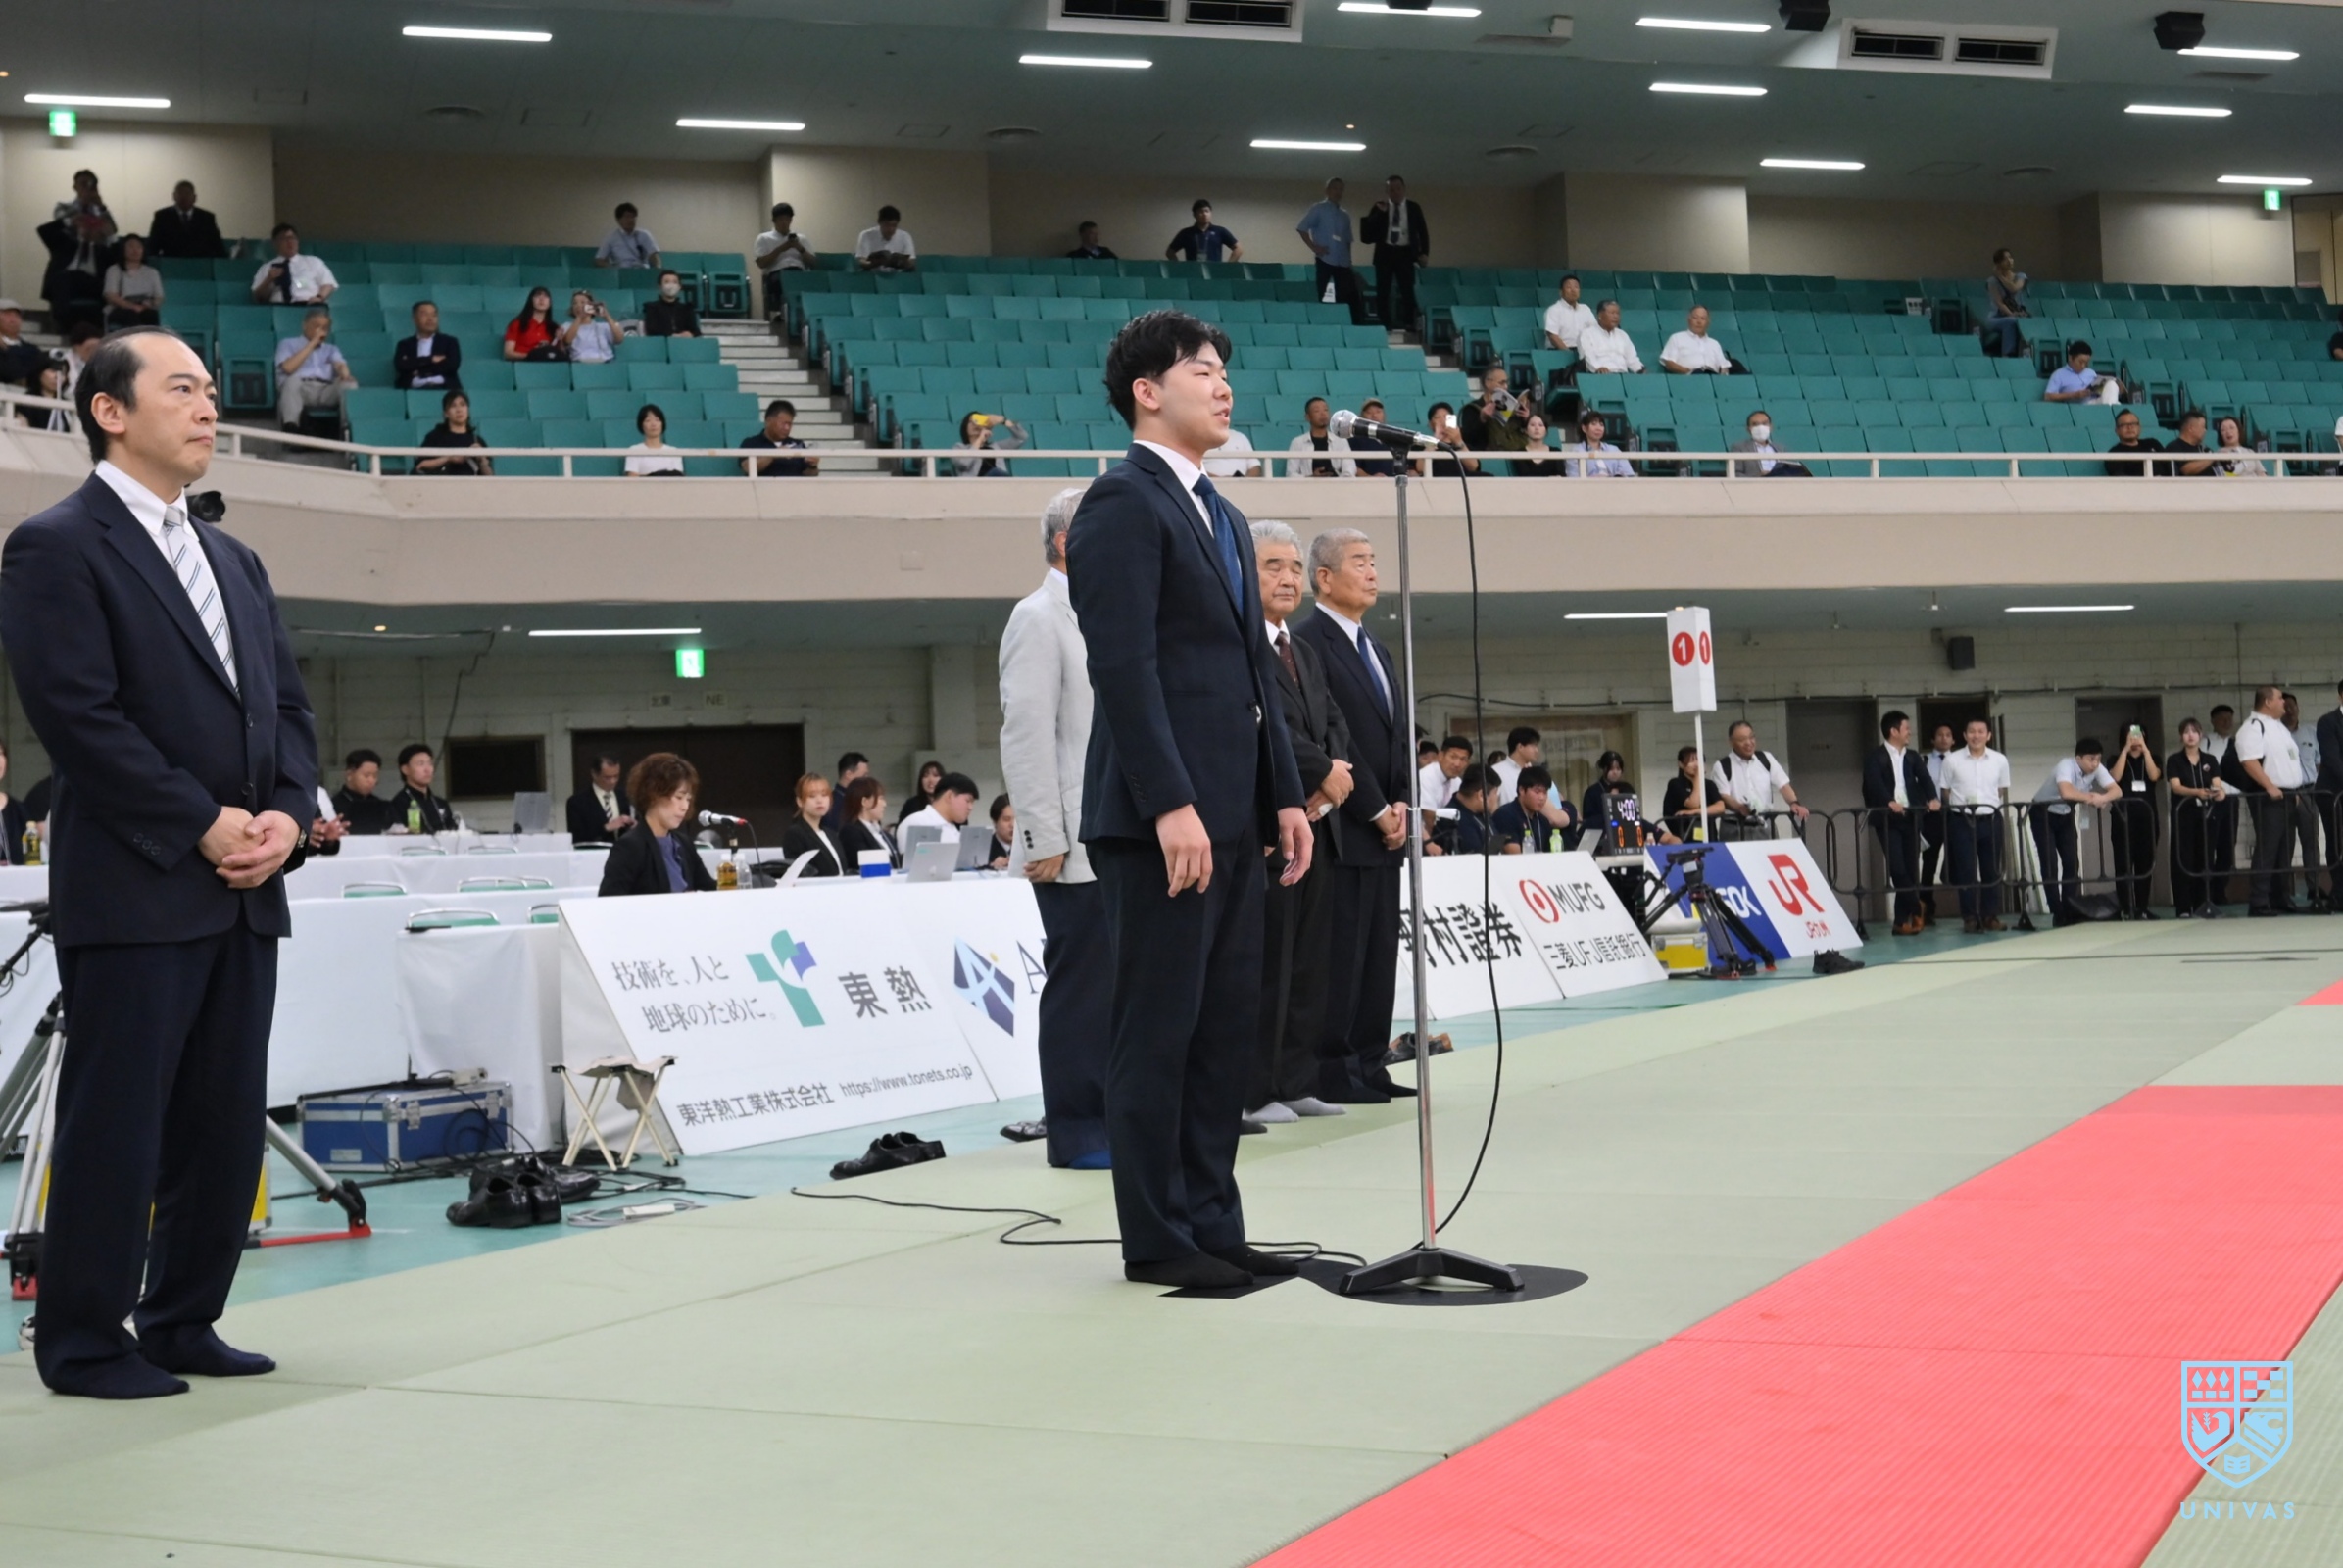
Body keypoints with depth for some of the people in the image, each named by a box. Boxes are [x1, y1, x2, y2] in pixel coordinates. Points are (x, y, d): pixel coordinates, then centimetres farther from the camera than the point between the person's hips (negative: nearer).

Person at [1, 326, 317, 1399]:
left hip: (245, 893, 7)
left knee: (225, 1121, 9)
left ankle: (184, 1323, 20)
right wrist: (203, 825, -15)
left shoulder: (234, 561, 20)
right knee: (115, 1122, -2)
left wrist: (286, 815, -1)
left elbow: (289, 706, 17)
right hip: (134, 894, -7)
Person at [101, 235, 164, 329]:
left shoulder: (151, 272, 24)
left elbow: (159, 298, 16)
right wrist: (132, 306, -17)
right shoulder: (114, 270, 15)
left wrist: (151, 305, -11)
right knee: (132, 315, -40)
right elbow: (110, 296, 1)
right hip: (120, 311, -2)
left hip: (146, 310, 2)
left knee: (151, 314, -36)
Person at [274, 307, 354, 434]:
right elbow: (288, 368, 0)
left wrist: (345, 375, -19)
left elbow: (340, 365, 7)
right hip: (299, 388, -2)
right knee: (293, 380, -39)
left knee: (350, 384, -30)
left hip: (326, 391, 2)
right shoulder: (288, 344, 21)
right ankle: (290, 430, -57)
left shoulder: (331, 349, 30)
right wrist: (312, 344, 5)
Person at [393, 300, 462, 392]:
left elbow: (452, 365, 1)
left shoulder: (449, 342, 19)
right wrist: (431, 359, -2)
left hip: (444, 389, -1)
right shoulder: (405, 344, 20)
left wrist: (420, 371, 0)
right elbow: (400, 365, 2)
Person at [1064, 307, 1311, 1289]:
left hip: (1233, 816, 9)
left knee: (1227, 1026, 11)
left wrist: (1285, 795, 15)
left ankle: (1212, 1226, 18)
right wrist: (1170, 805, -22)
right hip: (1160, 816, -9)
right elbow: (1124, 666, -17)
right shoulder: (1122, 502, -8)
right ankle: (1157, 1241, 5)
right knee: (1157, 1031, -2)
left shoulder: (1219, 514, 20)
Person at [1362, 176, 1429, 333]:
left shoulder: (1414, 207, 6)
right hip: (1385, 252, 1)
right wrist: (1380, 213, -15)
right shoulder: (1379, 207, 5)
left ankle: (1409, 326, 0)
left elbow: (1422, 231, 7)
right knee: (1383, 291, 1)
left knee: (1407, 291, -3)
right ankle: (1383, 325, 6)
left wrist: (1424, 252, -3)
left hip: (1405, 253, -1)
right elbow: (1370, 230, -4)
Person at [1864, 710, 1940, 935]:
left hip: (1910, 817, 5)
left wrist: (1932, 798, -17)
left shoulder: (1911, 757, 16)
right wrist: (1889, 802, -34)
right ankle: (1915, 909, -1)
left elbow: (1924, 779, 2)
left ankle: (1903, 920, 9)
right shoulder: (1875, 757, -1)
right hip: (1887, 818, -5)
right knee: (1897, 867, -14)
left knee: (1911, 868, 2)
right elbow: (1874, 783, -17)